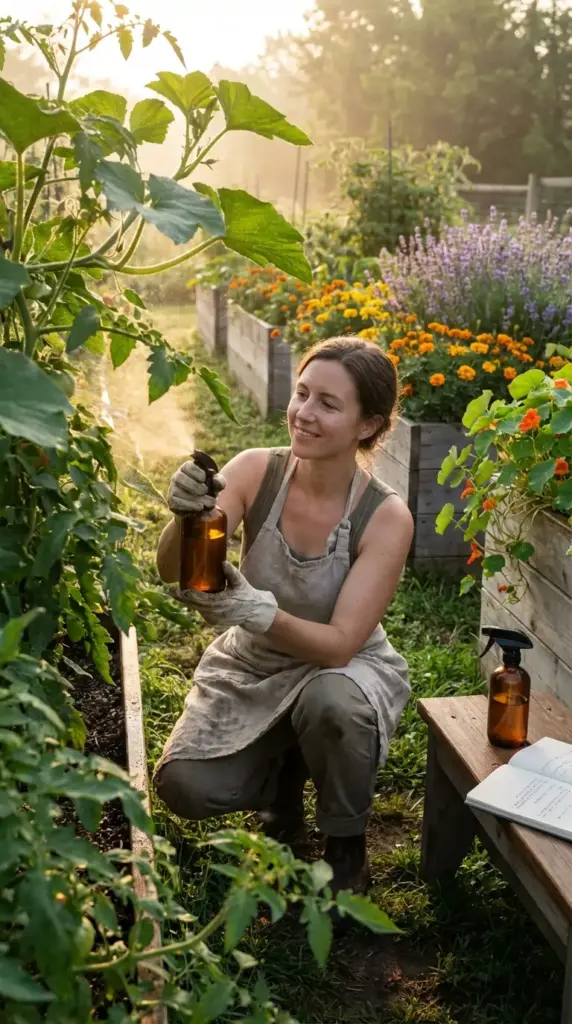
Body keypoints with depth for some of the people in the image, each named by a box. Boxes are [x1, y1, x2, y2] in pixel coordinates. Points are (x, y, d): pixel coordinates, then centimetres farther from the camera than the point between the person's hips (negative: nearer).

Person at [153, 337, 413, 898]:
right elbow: (171, 571, -23)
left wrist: (257, 611, -45)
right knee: (184, 786, -16)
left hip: (341, 670, -2)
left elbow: (340, 644, -27)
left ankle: (346, 844, -5)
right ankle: (283, 774, 18)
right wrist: (186, 517, -45)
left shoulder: (386, 516, -23)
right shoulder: (256, 470, -17)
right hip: (252, 667, 3)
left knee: (331, 701, -37)